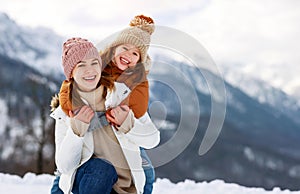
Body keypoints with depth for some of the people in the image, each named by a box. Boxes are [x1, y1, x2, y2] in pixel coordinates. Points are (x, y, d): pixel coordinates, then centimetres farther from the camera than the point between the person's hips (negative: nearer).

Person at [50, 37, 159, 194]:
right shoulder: (64, 112, -4)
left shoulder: (123, 94, -4)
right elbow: (64, 167, -8)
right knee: (102, 169, -33)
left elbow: (153, 139, -2)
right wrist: (76, 130, -21)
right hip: (87, 181, -1)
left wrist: (128, 123, -20)